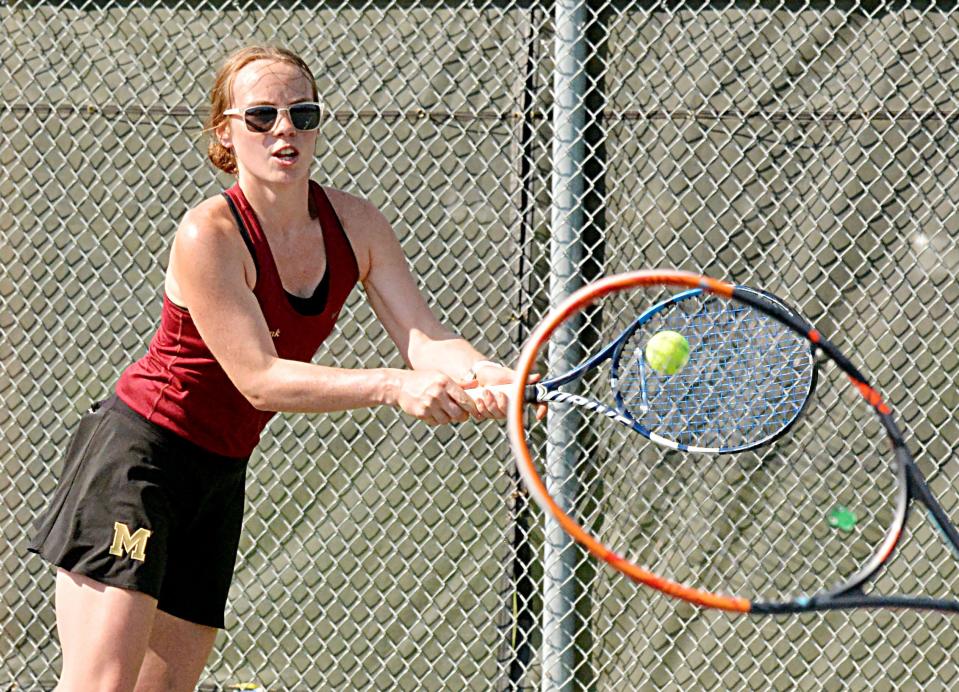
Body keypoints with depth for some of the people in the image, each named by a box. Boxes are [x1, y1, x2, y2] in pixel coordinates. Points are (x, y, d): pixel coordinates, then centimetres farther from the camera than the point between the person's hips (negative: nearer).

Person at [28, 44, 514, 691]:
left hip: (220, 476, 7)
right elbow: (260, 380, -23)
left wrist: (482, 374, -31)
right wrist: (393, 387, -33)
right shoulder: (208, 235, -20)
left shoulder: (353, 224, -1)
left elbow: (426, 339, -8)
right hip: (135, 453, -7)